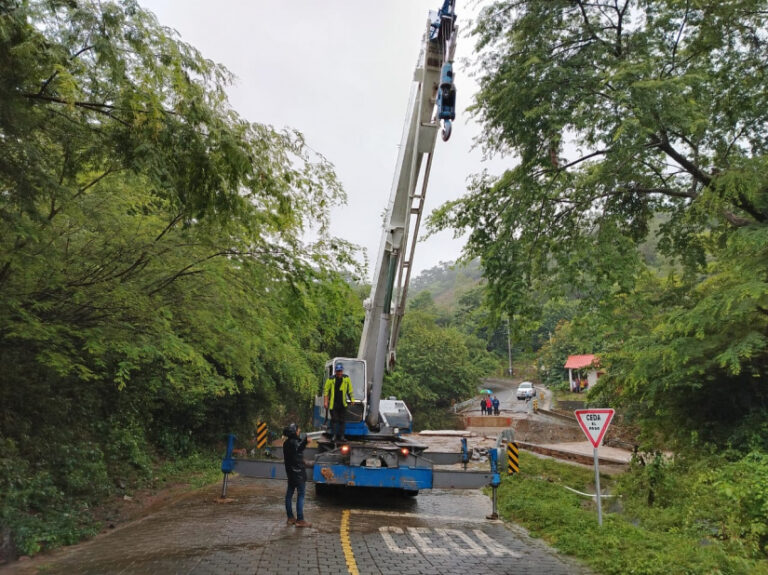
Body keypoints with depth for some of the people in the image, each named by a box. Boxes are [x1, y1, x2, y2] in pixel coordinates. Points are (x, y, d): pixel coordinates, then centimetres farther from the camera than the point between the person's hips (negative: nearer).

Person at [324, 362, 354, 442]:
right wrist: (325, 402, -5)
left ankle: (341, 436, 14)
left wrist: (352, 400, 10)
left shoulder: (346, 379, 4)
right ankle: (334, 435, 6)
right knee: (334, 419, -2)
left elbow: (350, 390, 13)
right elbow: (325, 390, 0)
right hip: (333, 404, -3)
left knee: (342, 420, 6)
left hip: (342, 404, 3)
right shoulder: (331, 379, -5)